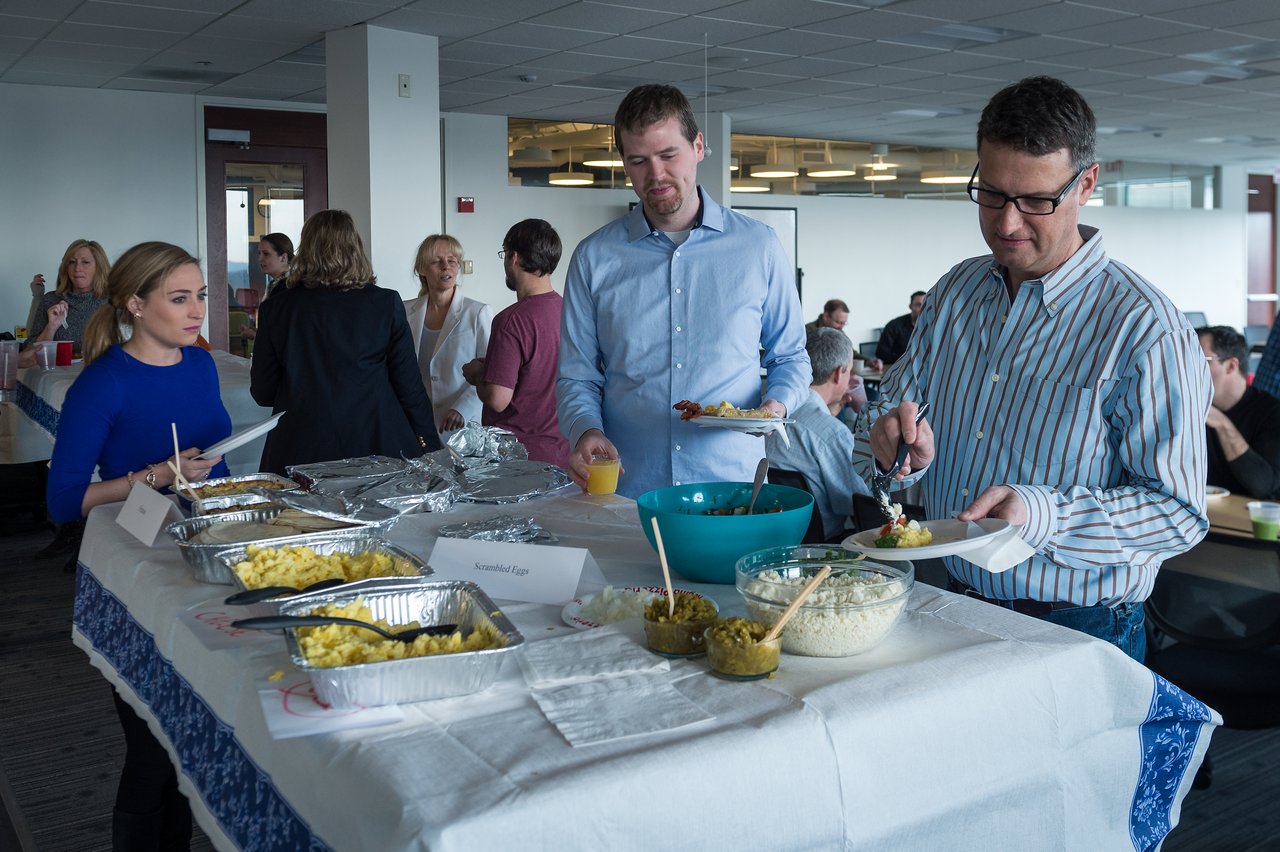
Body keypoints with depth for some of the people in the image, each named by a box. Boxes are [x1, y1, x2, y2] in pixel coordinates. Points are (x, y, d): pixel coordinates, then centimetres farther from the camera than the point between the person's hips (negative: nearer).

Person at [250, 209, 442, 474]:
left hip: (300, 454, 1)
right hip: (375, 447, -1)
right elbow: (409, 387, -2)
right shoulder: (386, 303, -3)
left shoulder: (276, 307, 0)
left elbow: (262, 393, 6)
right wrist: (431, 448, 6)